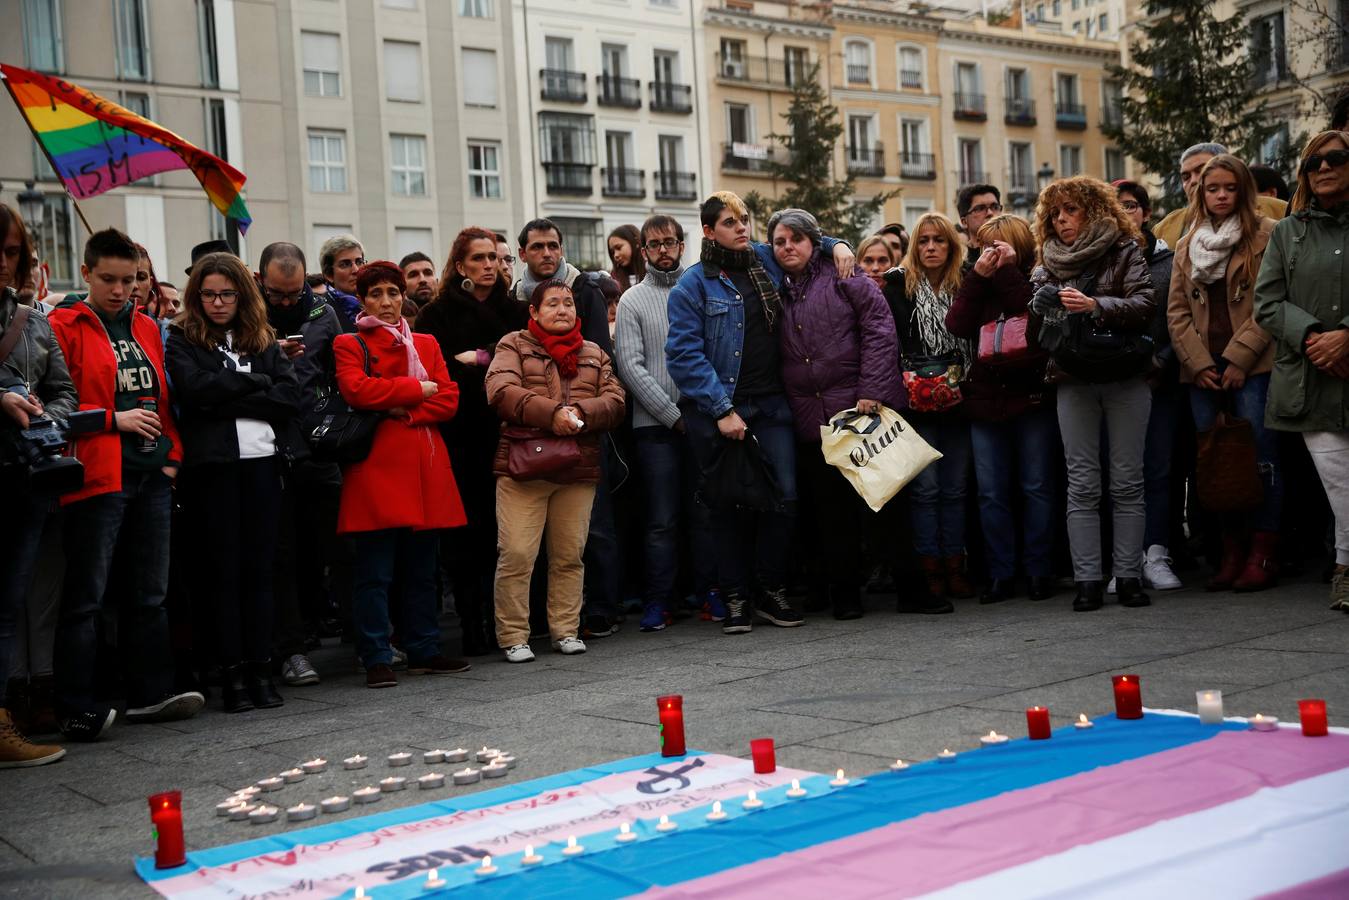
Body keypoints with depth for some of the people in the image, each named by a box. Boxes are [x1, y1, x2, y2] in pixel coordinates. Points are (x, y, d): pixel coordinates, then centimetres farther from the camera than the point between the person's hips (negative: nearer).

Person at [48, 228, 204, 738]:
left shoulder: (146, 328, 16)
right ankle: (77, 709, 0)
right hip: (98, 477, -6)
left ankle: (149, 694, 20)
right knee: (86, 596, -4)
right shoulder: (64, 327, -2)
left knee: (150, 592, 11)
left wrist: (171, 453, 9)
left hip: (152, 473, 7)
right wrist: (113, 419, -14)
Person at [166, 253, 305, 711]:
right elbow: (194, 389, -13)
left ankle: (261, 668, 9)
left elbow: (289, 394, 0)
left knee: (259, 567, 4)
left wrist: (228, 402, -9)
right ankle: (232, 673, 4)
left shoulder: (264, 341, 15)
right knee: (224, 568, 0)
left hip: (262, 460, 3)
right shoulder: (182, 341, 6)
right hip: (212, 465, -3)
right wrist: (255, 382, -4)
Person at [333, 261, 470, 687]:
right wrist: (418, 389, -8)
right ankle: (377, 659, 1)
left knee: (422, 569, 10)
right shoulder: (349, 345, 5)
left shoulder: (426, 344, 18)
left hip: (424, 468, 5)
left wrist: (403, 412, -10)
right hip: (376, 468, -4)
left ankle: (424, 651, 18)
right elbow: (355, 389, -15)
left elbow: (448, 399, 6)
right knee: (375, 572, -4)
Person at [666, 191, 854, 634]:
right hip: (720, 410, -3)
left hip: (772, 406, 4)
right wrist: (721, 410, -15)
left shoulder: (766, 261, 11)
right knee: (731, 506, 1)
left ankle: (772, 590, 13)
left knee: (784, 496, -3)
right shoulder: (693, 284, -3)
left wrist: (837, 245, 11)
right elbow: (684, 355, -10)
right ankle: (735, 598, 13)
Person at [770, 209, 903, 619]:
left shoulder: (843, 279, 1)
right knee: (829, 509, 5)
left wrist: (871, 392, -14)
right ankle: (844, 596, 12)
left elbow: (880, 331, -7)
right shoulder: (776, 292, 16)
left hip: (861, 410, -5)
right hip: (811, 419, 5)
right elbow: (777, 356, 20)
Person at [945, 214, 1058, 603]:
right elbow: (957, 327, -5)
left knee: (1036, 487, 3)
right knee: (991, 493, 4)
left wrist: (1007, 271, -14)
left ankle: (1038, 571, 11)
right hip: (985, 400, 4)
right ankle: (1001, 573, 11)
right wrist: (978, 276, -10)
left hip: (1032, 398, -4)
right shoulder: (975, 284, 11)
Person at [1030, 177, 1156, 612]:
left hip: (1125, 379, -2)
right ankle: (1087, 580, 0)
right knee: (1082, 485, 0)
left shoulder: (1124, 251, 4)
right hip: (1074, 383, 2)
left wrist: (1095, 306, -21)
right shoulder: (1048, 265, 14)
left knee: (1127, 482, 0)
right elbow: (1037, 324, 14)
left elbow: (1146, 305, -9)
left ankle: (1129, 576, 4)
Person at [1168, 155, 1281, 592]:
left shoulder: (1266, 235, 2)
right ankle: (1232, 552, 9)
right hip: (1203, 369, 4)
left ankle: (1263, 553, -2)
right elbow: (1177, 311, 12)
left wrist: (1238, 359, -11)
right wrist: (1200, 363, -2)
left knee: (1259, 455, -6)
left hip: (1251, 366, -4)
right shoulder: (1187, 246, 17)